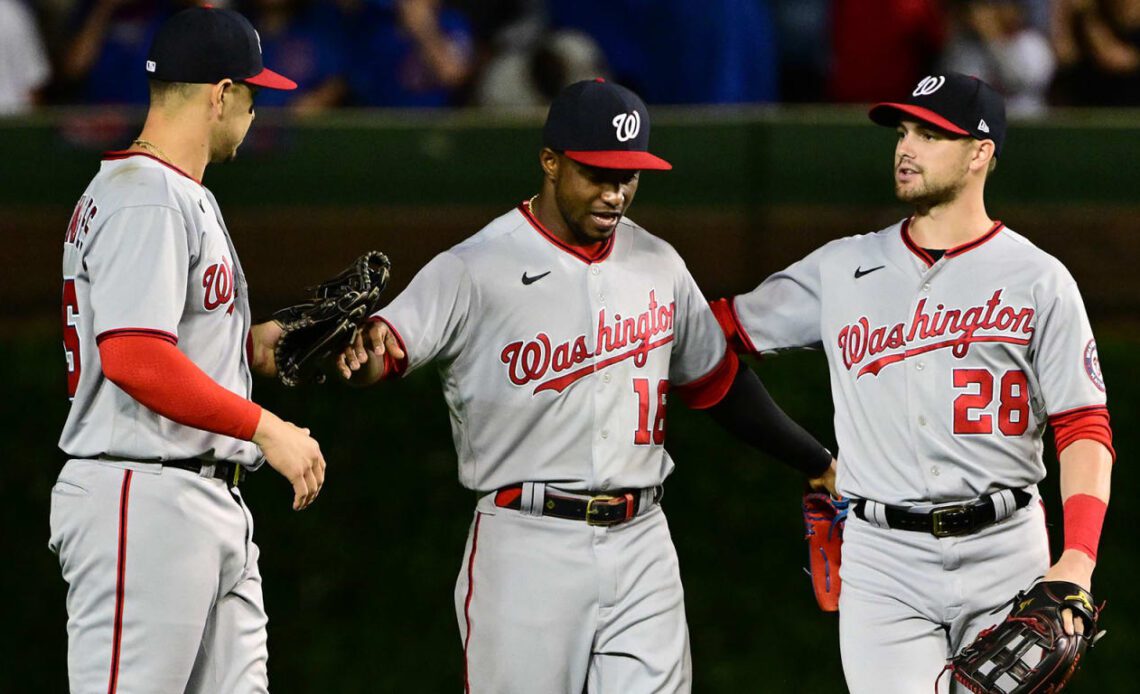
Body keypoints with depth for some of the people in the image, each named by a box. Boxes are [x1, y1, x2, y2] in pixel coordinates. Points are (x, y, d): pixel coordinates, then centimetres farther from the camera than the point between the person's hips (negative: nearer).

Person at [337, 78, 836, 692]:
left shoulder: (658, 266, 11)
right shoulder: (475, 270, -7)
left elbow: (717, 381, 23)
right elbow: (383, 351, -18)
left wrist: (815, 462, 25)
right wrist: (364, 351, -43)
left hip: (641, 548, 4)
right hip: (527, 548, -4)